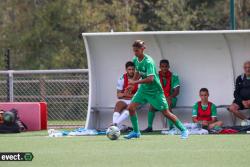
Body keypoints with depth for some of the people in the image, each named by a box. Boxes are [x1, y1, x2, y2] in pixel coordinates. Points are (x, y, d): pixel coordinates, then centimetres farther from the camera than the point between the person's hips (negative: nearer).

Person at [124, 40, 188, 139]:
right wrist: (132, 84, 17)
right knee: (131, 108, -4)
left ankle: (183, 130, 10)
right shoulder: (135, 60, -1)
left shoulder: (148, 62, -25)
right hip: (143, 89, 7)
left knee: (166, 112, -3)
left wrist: (135, 82, -30)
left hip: (155, 90, -7)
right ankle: (136, 132, 11)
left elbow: (150, 78, -34)